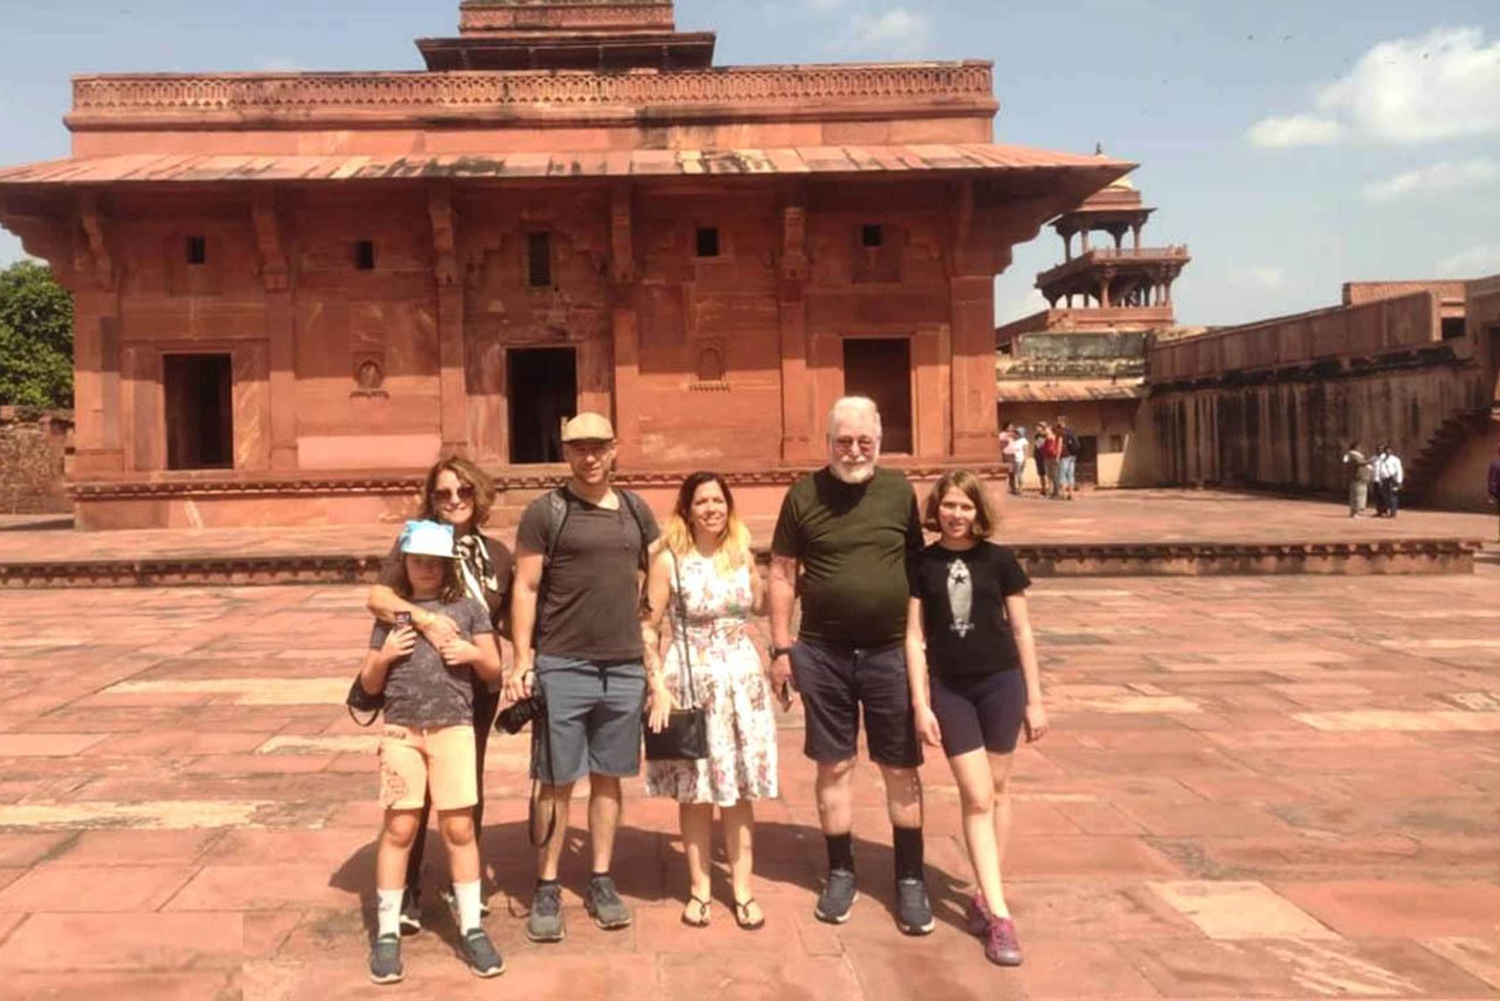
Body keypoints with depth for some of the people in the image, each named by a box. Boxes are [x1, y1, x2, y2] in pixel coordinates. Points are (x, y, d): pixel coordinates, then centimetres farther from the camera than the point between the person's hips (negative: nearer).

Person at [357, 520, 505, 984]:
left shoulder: (468, 607, 8)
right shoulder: (390, 612, 10)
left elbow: (495, 671, 11)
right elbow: (369, 683, 13)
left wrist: (473, 653, -9)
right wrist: (384, 656, -6)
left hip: (454, 727, 0)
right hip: (401, 730, 1)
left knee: (459, 828, 0)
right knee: (399, 828, 1)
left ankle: (472, 929, 11)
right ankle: (387, 934, 12)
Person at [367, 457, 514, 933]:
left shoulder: (496, 554, 4)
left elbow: (509, 620, 12)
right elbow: (377, 597, -21)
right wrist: (422, 616, -37)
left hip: (477, 686, 4)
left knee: (469, 783, 14)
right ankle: (407, 893, 16)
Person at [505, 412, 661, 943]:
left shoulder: (636, 511, 9)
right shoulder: (545, 511, -3)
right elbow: (525, 588, -3)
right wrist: (522, 660, -9)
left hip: (625, 667, 4)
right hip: (561, 666, -3)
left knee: (608, 777, 12)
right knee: (557, 782, 4)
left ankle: (601, 881, 24)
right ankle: (546, 890, 15)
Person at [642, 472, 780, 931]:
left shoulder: (742, 554, 3)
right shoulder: (669, 560, -8)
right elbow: (647, 628, -8)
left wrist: (777, 578, 2)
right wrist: (658, 687, -14)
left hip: (742, 680, 3)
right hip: (691, 682, -3)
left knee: (739, 789, 9)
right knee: (695, 790, 8)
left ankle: (742, 886, 21)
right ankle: (699, 887, 24)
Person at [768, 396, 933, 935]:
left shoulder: (899, 491, 1)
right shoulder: (804, 495, -2)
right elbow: (782, 573, 2)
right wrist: (781, 648, -2)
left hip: (890, 651, 1)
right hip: (823, 653, 0)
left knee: (901, 768, 7)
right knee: (833, 766, 10)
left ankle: (910, 880, 20)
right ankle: (841, 872, 26)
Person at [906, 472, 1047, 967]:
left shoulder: (998, 559, -1)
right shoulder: (922, 564, -1)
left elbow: (1022, 630, 3)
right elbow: (914, 637, 0)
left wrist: (1035, 699, 2)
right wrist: (921, 705, -5)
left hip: (1001, 682, 1)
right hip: (949, 688, 0)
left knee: (997, 791, 9)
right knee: (976, 797, -3)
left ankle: (985, 894, 25)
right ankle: (999, 915, 1)